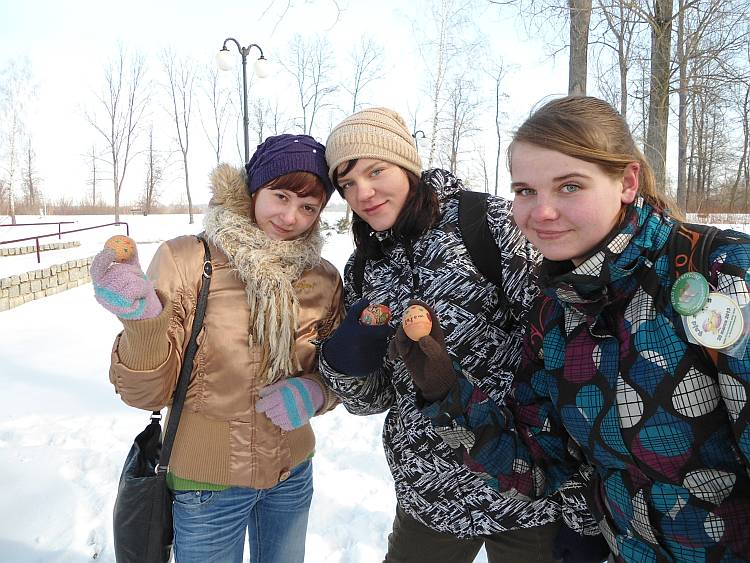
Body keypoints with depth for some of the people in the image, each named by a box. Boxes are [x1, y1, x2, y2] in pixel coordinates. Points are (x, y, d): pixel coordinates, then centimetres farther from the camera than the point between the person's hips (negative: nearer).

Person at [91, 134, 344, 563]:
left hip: (293, 474, 4)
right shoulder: (185, 259, -18)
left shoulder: (325, 279, -7)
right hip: (208, 482, -3)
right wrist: (143, 321, -34)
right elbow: (149, 393, -16)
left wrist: (314, 392, -18)